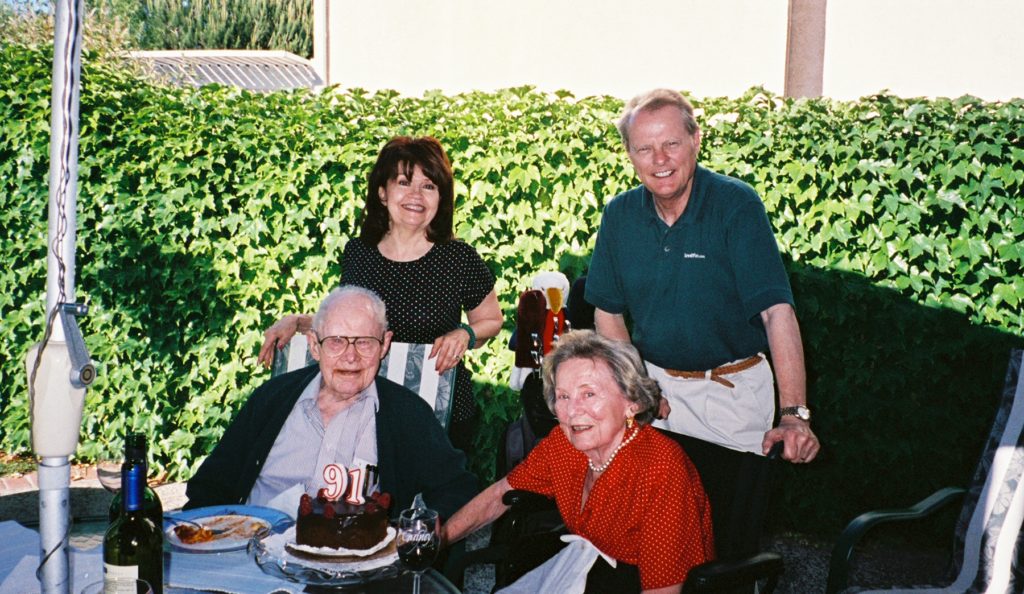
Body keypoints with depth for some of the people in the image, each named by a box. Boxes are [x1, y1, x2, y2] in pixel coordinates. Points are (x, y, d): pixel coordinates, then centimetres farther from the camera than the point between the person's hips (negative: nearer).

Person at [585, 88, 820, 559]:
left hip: (734, 391, -3)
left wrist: (794, 414, -33)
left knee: (732, 542, 7)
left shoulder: (737, 205, -16)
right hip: (655, 383, 3)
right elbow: (608, 312, 7)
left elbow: (777, 310, -23)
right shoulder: (619, 215, -3)